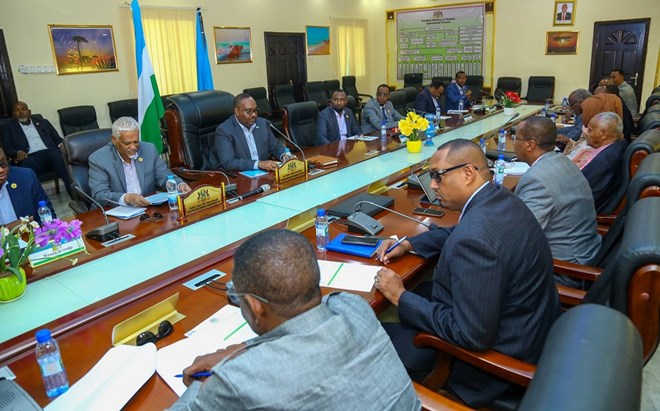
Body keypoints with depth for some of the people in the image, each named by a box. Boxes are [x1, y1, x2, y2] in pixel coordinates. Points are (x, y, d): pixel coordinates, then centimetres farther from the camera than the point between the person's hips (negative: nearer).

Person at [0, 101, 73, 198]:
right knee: (27, 164, -37)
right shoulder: (8, 127, 21)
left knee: (59, 156, -35)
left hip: (51, 153, 1)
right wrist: (17, 153, -11)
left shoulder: (43, 122, 26)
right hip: (30, 158, -1)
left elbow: (57, 139, 21)